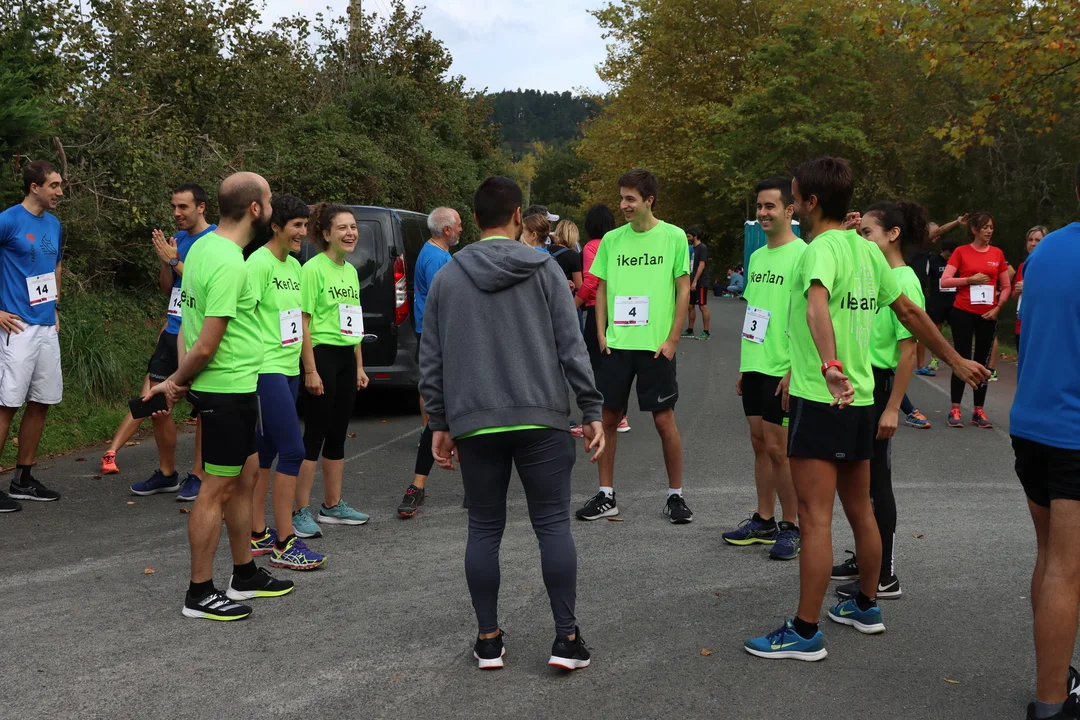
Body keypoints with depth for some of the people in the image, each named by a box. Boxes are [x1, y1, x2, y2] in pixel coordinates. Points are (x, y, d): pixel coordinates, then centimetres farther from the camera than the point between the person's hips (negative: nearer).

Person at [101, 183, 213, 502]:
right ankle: (167, 473, 19)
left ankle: (198, 476, 13)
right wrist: (164, 259, -1)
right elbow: (168, 288, 16)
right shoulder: (177, 238, 12)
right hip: (172, 333, 7)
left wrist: (174, 260, -14)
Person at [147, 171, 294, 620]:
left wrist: (178, 381, 5)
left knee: (245, 477, 18)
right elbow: (206, 346, -22)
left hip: (235, 387, 10)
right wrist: (178, 382, -5)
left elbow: (189, 319, 10)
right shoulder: (229, 264, -22)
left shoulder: (203, 245, 9)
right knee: (217, 489, -1)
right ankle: (200, 594, 9)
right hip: (229, 390, -10)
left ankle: (245, 576, 30)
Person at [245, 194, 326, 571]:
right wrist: (252, 363, -19)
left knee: (266, 452, 13)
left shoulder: (294, 265, 14)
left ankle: (258, 535, 20)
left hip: (288, 369, 8)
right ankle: (284, 544, -2)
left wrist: (303, 362, 19)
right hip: (267, 370, -8)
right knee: (293, 451, -9)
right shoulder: (259, 263, -12)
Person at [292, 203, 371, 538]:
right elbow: (303, 322, -15)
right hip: (321, 355, -8)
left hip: (346, 358, 8)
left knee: (337, 435, 13)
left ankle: (333, 505, 23)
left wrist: (359, 366, 16)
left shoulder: (351, 270, 13)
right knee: (315, 435, -5)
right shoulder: (314, 268, -12)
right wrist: (310, 370, -18)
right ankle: (301, 513, 1)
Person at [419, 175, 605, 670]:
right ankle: (567, 638, 6)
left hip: (474, 424, 2)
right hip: (541, 418, -2)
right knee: (553, 525, 4)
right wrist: (593, 411, 2)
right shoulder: (543, 269, 0)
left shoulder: (446, 277, 7)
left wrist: (439, 423, 15)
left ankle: (488, 639, 15)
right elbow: (572, 347, -3)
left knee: (484, 530, 10)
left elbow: (431, 360, 8)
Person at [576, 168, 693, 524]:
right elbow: (601, 289, 12)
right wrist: (601, 334, 2)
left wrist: (672, 340, -7)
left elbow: (684, 291, -2)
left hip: (656, 345, -3)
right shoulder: (611, 239, 6)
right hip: (616, 344, 3)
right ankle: (606, 495, 16)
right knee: (608, 417, 5)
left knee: (664, 420, 1)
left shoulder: (673, 237, -3)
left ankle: (676, 495, 15)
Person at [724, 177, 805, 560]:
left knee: (778, 447, -3)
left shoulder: (802, 255, -12)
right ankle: (764, 521, 22)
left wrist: (794, 369, -19)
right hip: (754, 366, 8)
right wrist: (743, 365, 17)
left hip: (782, 368, -8)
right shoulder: (757, 256, 13)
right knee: (760, 443, 12)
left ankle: (791, 527, 9)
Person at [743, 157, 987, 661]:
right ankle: (866, 606, 35)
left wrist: (830, 367, -50)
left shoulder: (821, 249, -16)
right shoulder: (866, 250, 10)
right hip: (860, 399, 9)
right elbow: (909, 312, 18)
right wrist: (956, 361, 28)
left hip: (821, 400, -9)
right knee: (859, 511, 20)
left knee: (815, 519, -4)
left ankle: (805, 633, 1)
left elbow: (817, 307, -37)